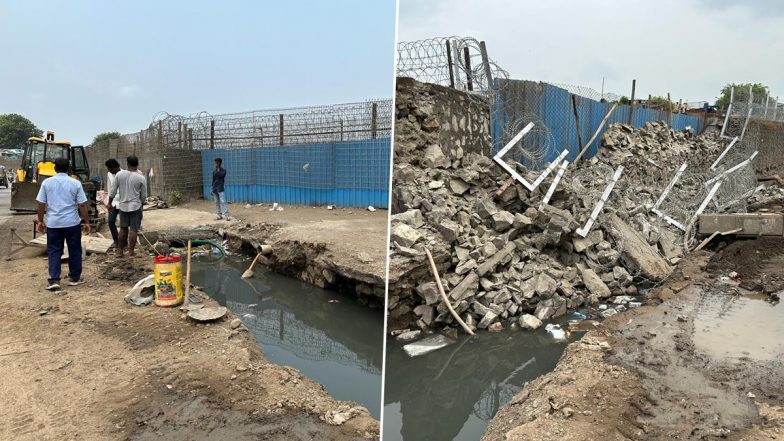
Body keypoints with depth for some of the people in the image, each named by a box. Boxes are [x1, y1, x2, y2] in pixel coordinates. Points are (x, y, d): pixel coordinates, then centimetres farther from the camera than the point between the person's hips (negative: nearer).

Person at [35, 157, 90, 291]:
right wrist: (86, 222, 3)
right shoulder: (75, 183, -4)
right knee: (75, 251, 10)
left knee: (54, 252, 7)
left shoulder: (46, 182, 0)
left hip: (53, 223, 1)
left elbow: (41, 204, 2)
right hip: (72, 223, -1)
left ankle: (54, 281, 1)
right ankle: (75, 278, 18)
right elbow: (82, 205, -5)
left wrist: (40, 221, 13)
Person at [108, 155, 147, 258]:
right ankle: (131, 251, 8)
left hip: (122, 206, 3)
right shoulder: (141, 178, -10)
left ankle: (119, 250, 19)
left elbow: (112, 191, 0)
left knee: (123, 228, 14)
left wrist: (110, 203, 12)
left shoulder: (119, 174, -4)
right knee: (133, 229, 4)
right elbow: (144, 196, -2)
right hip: (135, 206, -3)